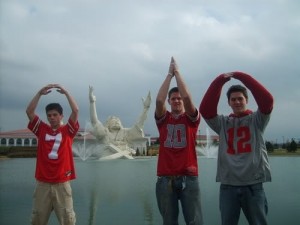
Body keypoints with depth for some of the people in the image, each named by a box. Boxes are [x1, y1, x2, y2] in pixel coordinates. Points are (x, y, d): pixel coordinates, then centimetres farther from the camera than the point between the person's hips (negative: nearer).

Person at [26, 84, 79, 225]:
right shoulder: (42, 129, 8)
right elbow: (29, 111, 0)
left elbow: (76, 111, -7)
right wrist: (40, 93, -3)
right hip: (42, 183, 2)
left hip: (62, 183, -1)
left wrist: (65, 92, -3)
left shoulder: (68, 131, 5)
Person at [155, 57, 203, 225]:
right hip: (166, 179, 1)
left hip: (189, 177, -1)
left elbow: (187, 98, -11)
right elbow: (159, 100, -9)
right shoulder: (163, 119, 9)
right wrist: (170, 74, -4)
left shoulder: (192, 119, 6)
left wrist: (177, 72, -3)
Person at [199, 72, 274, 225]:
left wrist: (240, 76, -15)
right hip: (228, 185, 2)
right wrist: (220, 80, -15)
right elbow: (205, 109, -7)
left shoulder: (256, 120, 3)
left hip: (253, 184, -1)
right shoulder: (223, 123, 7)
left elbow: (267, 100, -14)